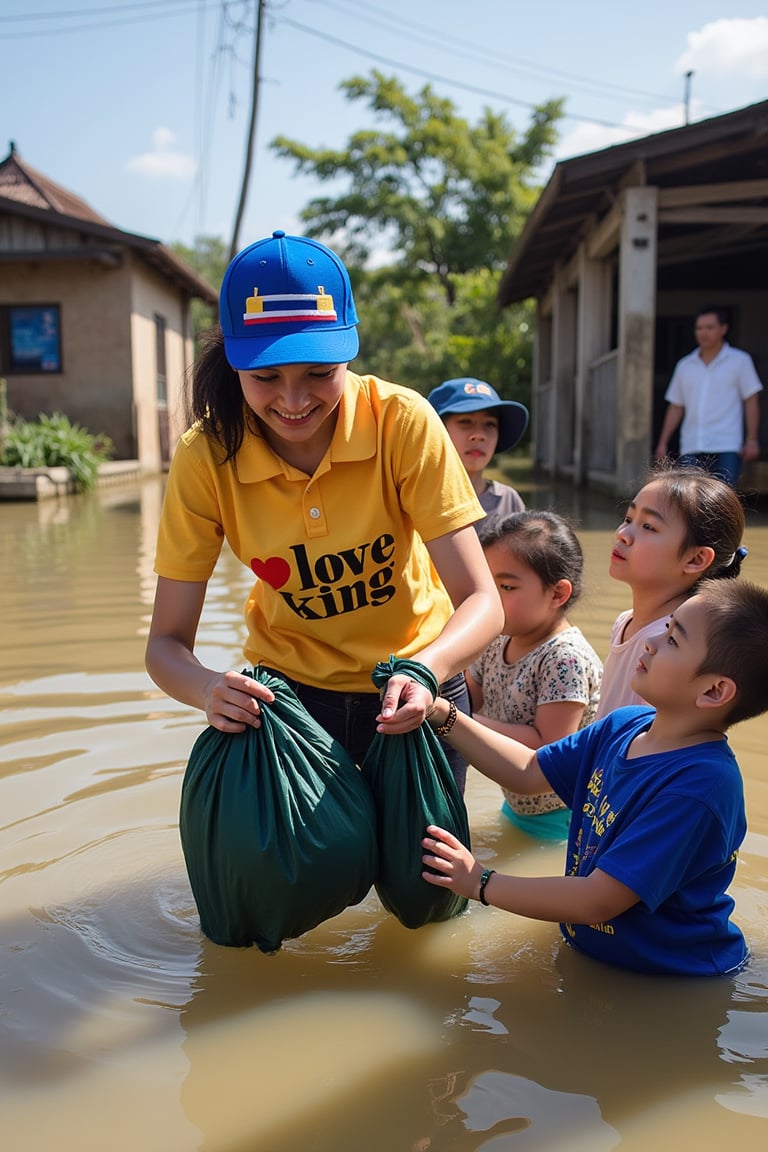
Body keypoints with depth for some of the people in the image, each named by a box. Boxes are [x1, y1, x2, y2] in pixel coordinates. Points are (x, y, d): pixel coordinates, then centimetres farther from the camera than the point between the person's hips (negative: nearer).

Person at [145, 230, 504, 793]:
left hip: (411, 689, 0)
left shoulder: (402, 423, -23)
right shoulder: (207, 456, -19)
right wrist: (210, 689, -37)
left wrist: (424, 671, -43)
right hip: (284, 690, 1)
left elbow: (481, 602, -23)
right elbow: (167, 643, -16)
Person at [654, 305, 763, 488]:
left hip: (727, 448, -3)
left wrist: (752, 440, -6)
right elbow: (675, 407, 17)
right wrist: (663, 443, 10)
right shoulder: (684, 365, 15)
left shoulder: (740, 361, 7)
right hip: (691, 449, 3)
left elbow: (751, 401, 3)